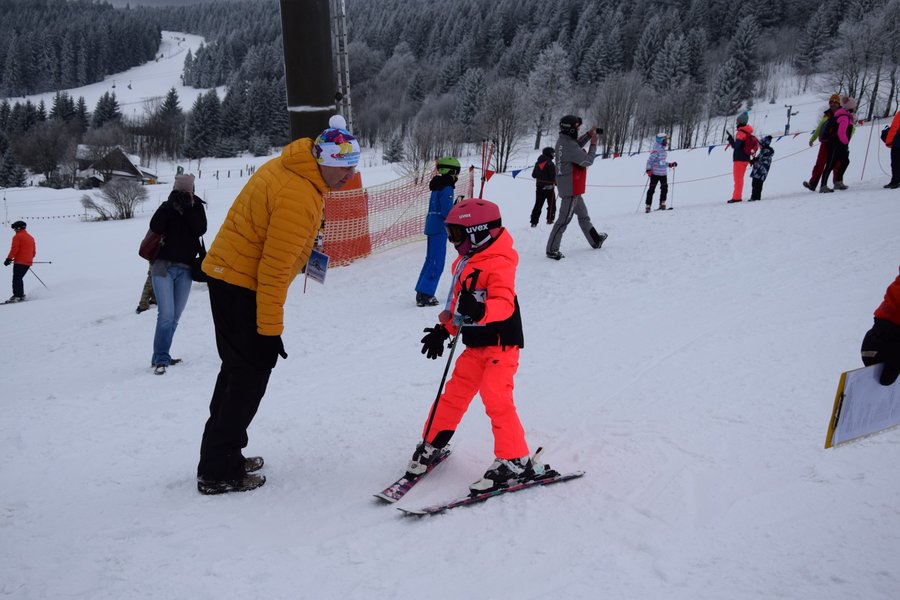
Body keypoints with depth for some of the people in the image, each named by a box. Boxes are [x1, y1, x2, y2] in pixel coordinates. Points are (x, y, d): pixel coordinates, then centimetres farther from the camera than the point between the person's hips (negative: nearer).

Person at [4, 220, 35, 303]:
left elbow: (14, 249, -14)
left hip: (19, 262, -8)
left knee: (16, 279, -6)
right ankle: (21, 295, 14)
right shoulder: (30, 237, 18)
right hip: (28, 262, 8)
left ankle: (17, 296, -14)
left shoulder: (17, 236, -5)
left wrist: (9, 259, -12)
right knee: (20, 278, 16)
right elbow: (34, 251, 19)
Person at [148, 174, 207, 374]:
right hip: (163, 266, -3)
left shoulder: (197, 208, 5)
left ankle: (161, 356, 19)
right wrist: (170, 205, -20)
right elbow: (155, 227, -15)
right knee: (166, 314, -13)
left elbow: (200, 229, -11)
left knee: (175, 316, 7)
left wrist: (187, 209, -19)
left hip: (185, 269, 3)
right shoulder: (167, 207, 1)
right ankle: (161, 358, -7)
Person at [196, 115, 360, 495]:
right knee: (250, 375, -1)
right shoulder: (299, 196, -23)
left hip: (228, 275, 10)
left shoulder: (289, 169, 7)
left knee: (239, 368, 18)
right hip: (243, 285, -10)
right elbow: (275, 267, -25)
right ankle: (219, 473, 9)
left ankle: (222, 456, 31)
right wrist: (270, 328, -20)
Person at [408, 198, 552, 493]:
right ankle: (431, 444, 28)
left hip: (501, 344, -9)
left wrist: (481, 310, -49)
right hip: (475, 344, 9)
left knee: (496, 399, -14)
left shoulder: (499, 264, -17)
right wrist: (443, 330, 20)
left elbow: (504, 303, -31)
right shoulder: (465, 263, 13)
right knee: (454, 393, 12)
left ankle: (515, 461, -4)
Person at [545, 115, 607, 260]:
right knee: (564, 219, -5)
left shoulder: (562, 141, 5)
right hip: (571, 188, -10)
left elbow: (576, 147, 24)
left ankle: (595, 240, 37)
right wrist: (593, 143, -6)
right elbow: (588, 161, -17)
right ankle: (552, 250, 0)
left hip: (570, 187, 10)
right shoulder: (569, 146, -24)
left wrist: (588, 136, 13)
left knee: (583, 215, 22)